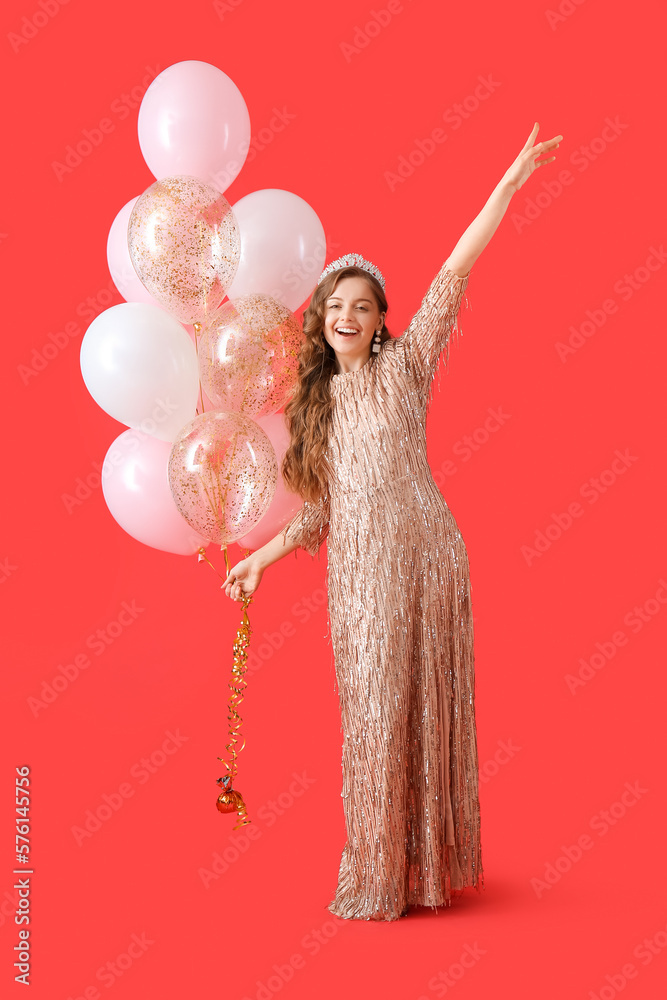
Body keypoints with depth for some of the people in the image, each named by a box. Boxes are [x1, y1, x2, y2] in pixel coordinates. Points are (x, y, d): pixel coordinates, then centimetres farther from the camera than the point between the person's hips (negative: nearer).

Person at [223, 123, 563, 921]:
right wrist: (262, 556, 14)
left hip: (419, 553, -3)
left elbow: (454, 274, -5)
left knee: (423, 701, 3)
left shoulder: (405, 365, 4)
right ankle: (382, 873, 17)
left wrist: (511, 181, -12)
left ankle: (429, 862, 17)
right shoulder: (316, 400, 15)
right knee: (372, 710, 5)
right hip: (355, 567, 3)